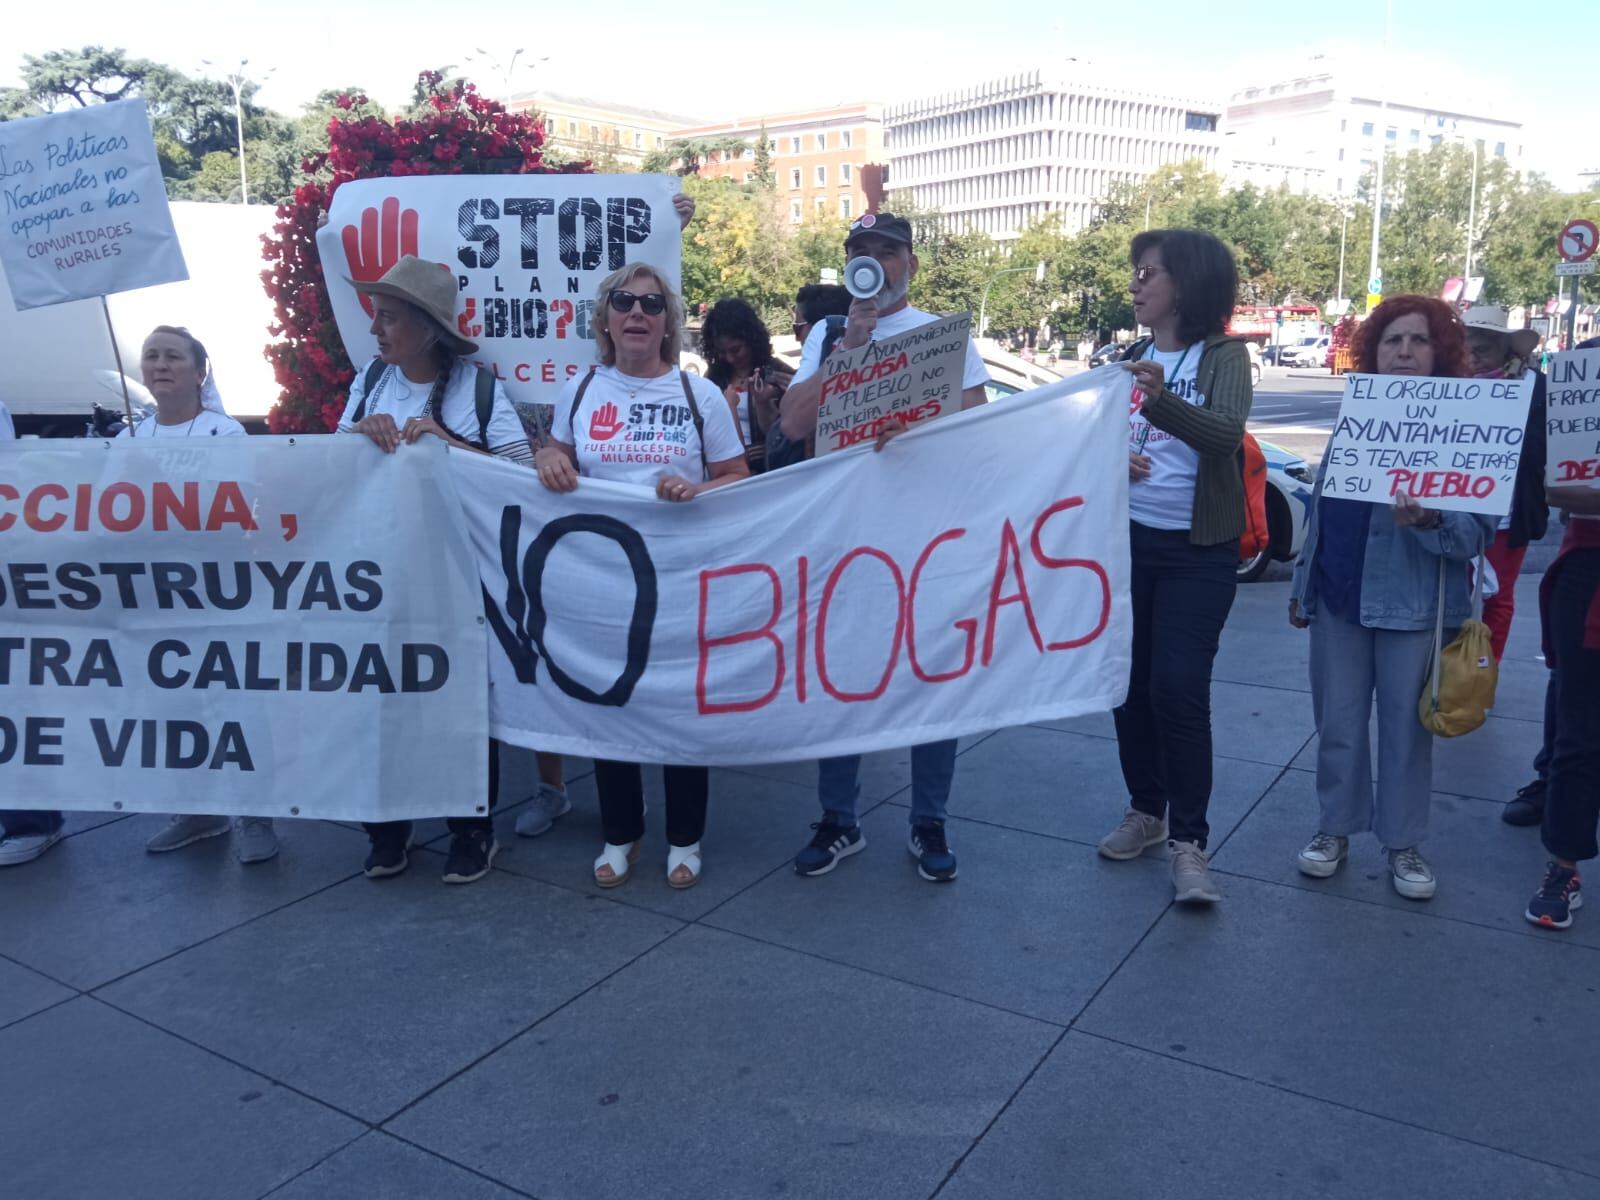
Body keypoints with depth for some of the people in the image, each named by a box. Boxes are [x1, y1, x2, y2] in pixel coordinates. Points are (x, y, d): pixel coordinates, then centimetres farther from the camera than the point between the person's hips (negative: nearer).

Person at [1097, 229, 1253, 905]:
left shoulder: (1224, 356, -7)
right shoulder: (1129, 358, 9)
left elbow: (1227, 434, -24)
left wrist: (1162, 400, -42)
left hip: (1196, 551, -5)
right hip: (1126, 539, 5)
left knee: (1179, 691, -10)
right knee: (1129, 685, 10)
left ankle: (1188, 841, 2)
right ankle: (1145, 811, 26)